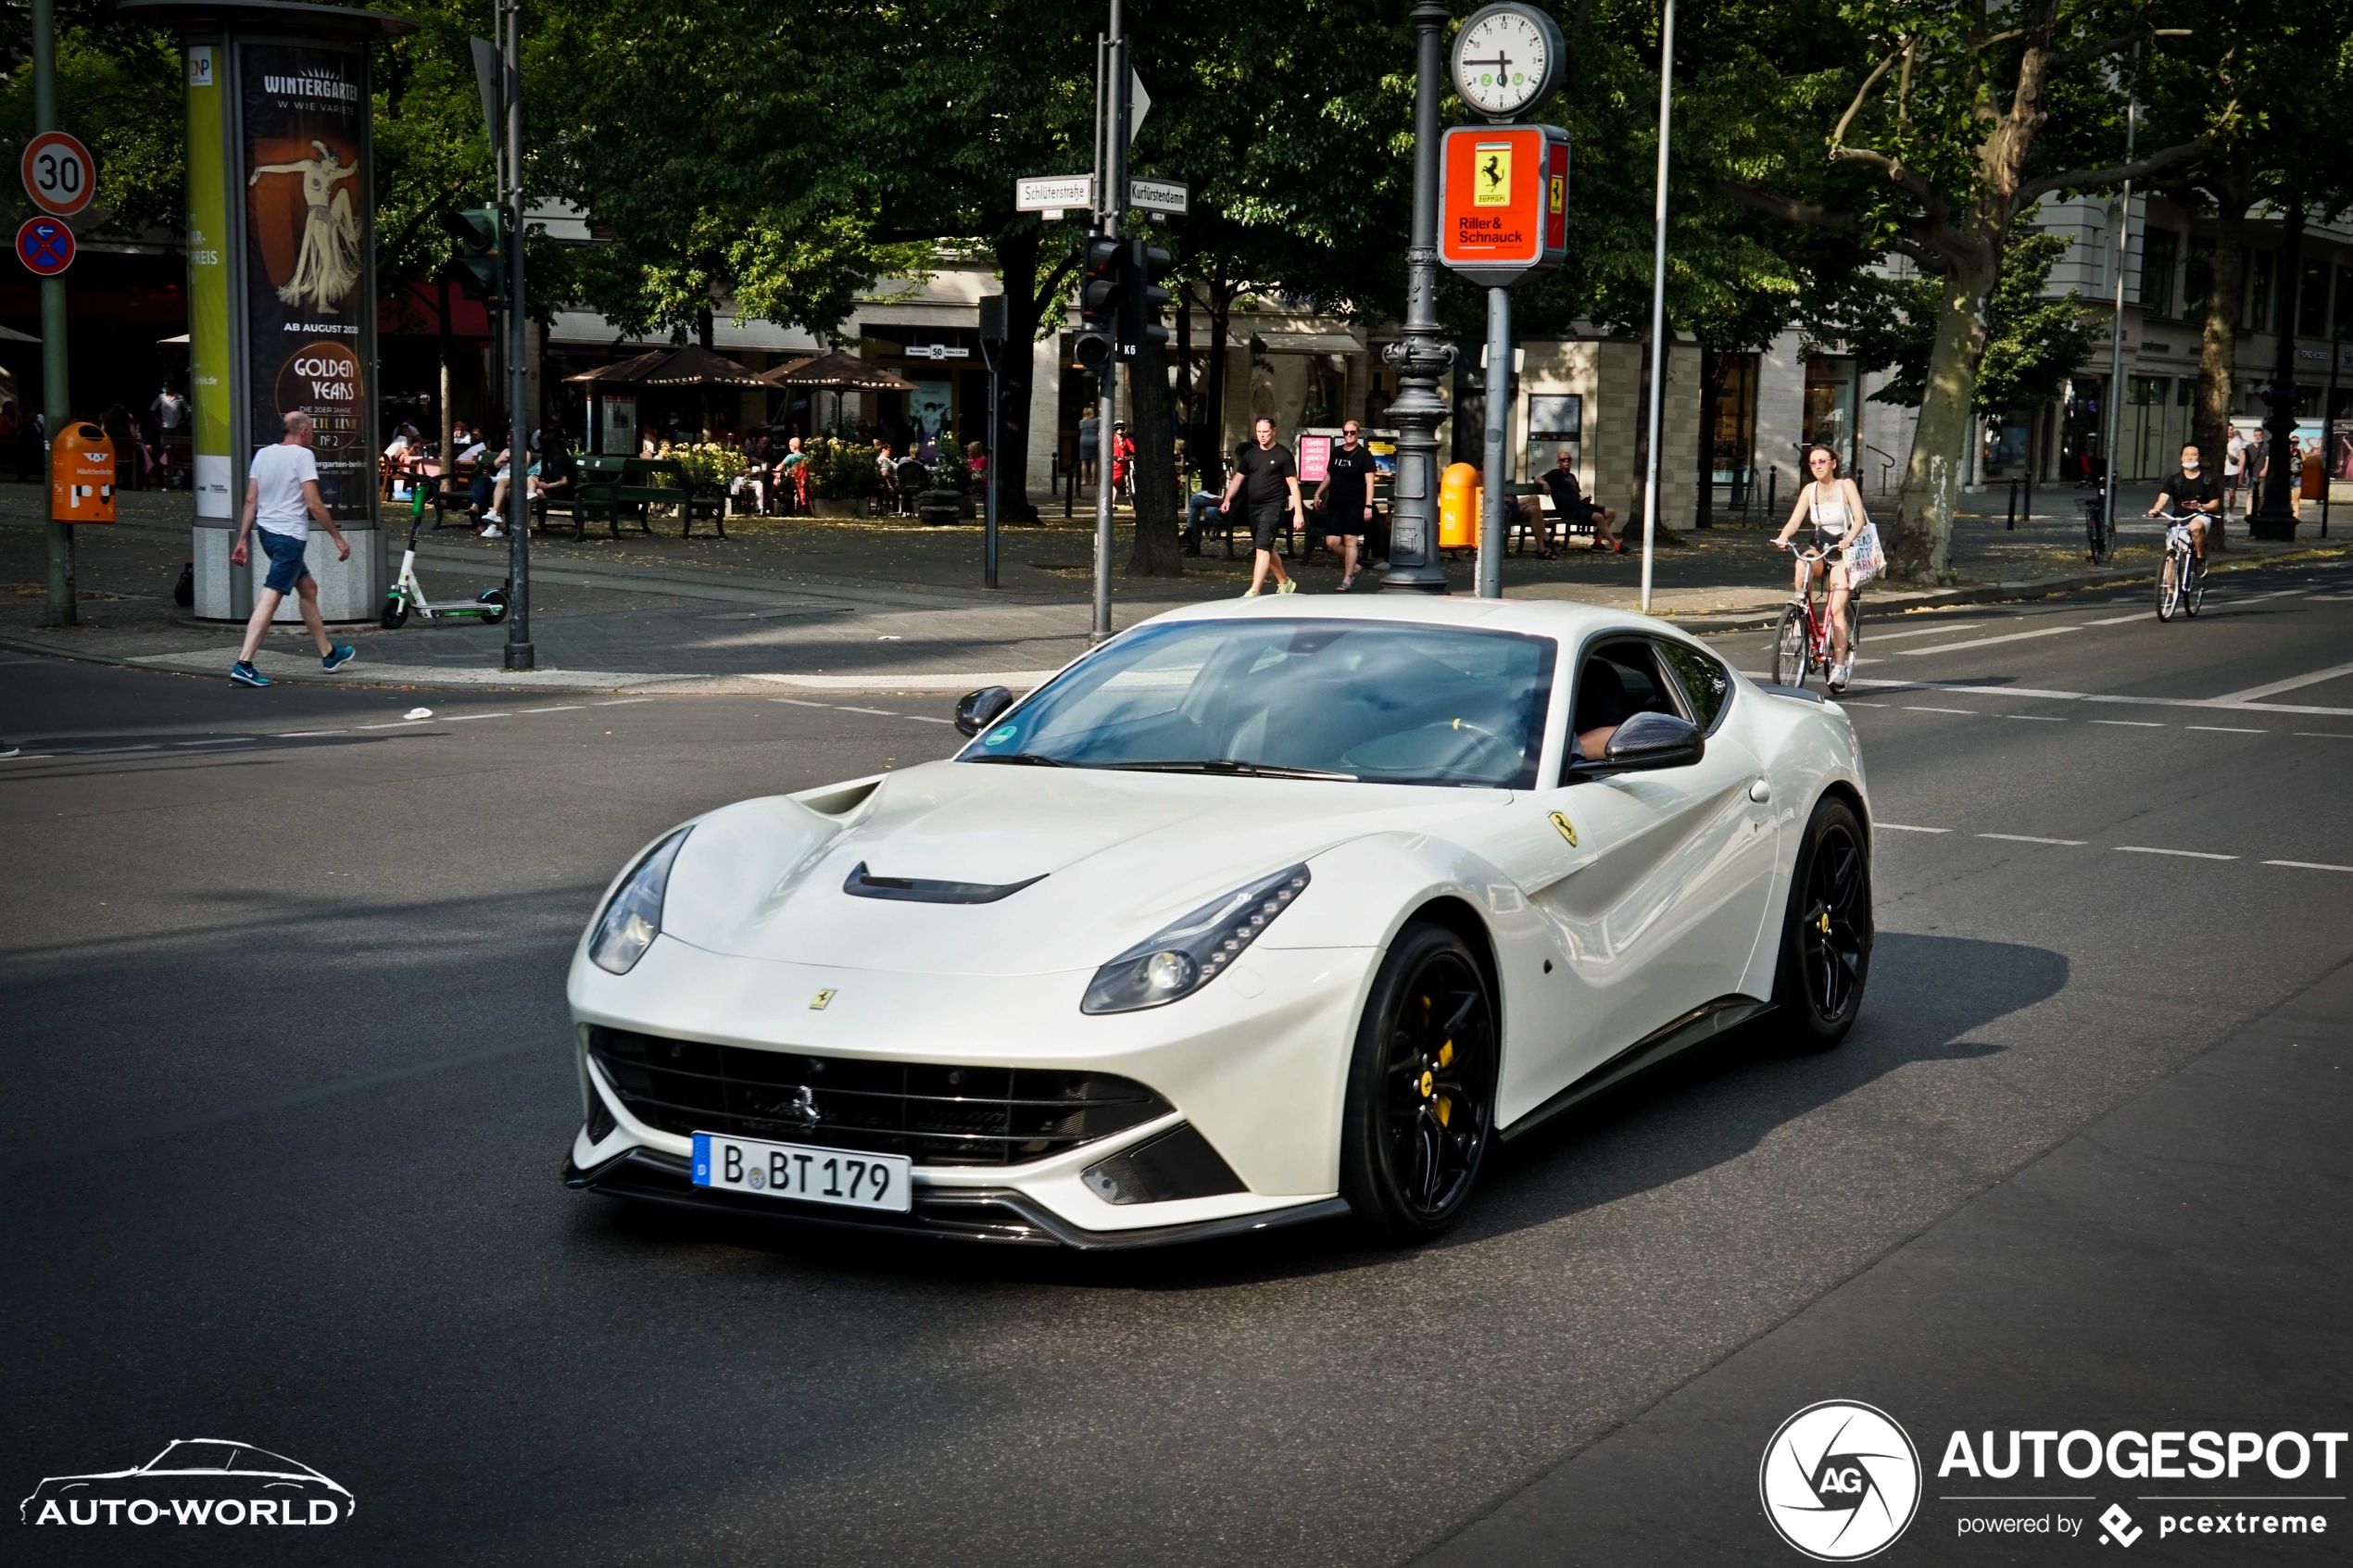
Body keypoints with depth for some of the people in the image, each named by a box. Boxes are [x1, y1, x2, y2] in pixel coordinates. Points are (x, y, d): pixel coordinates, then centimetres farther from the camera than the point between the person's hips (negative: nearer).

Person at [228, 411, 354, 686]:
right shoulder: (302, 455, -9)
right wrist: (339, 539, -7)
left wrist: (242, 540, 13)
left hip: (267, 531, 9)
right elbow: (314, 504, -13)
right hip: (290, 536, -9)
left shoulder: (263, 454, 11)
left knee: (308, 588, 21)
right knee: (270, 597, -12)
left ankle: (329, 654, 30)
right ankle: (243, 664, -20)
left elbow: (250, 501, 10)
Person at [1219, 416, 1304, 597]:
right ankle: (1284, 582, 36)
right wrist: (1227, 499, -2)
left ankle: (1254, 591, -24)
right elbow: (1238, 478, 14)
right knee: (1266, 549, 17)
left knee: (1262, 547, -18)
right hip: (1253, 507, 7)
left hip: (1273, 506, -7)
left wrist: (1298, 512, -11)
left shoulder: (1283, 455, -5)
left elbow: (1293, 484, -6)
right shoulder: (1250, 454, 11)